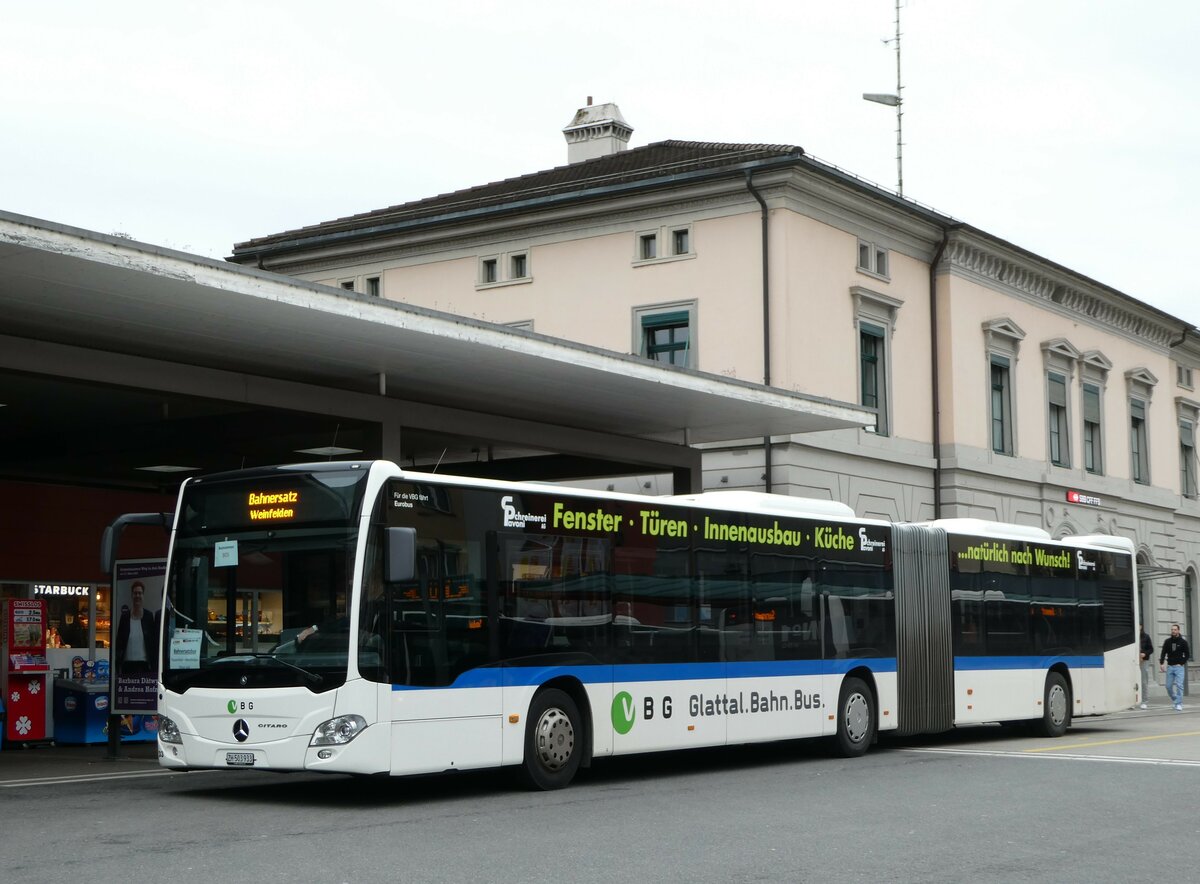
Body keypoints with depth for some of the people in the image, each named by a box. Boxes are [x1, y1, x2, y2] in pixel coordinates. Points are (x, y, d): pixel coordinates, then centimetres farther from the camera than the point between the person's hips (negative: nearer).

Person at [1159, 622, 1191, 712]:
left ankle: (1179, 704, -10)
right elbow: (1163, 653, 4)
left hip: (1179, 667, -3)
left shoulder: (1183, 641, -1)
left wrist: (1182, 663, -7)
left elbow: (1187, 654, 3)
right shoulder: (1167, 641, 5)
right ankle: (1175, 700, 25)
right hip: (1169, 667, 3)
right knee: (1168, 686, 4)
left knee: (1179, 685, -12)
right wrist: (1161, 663, -9)